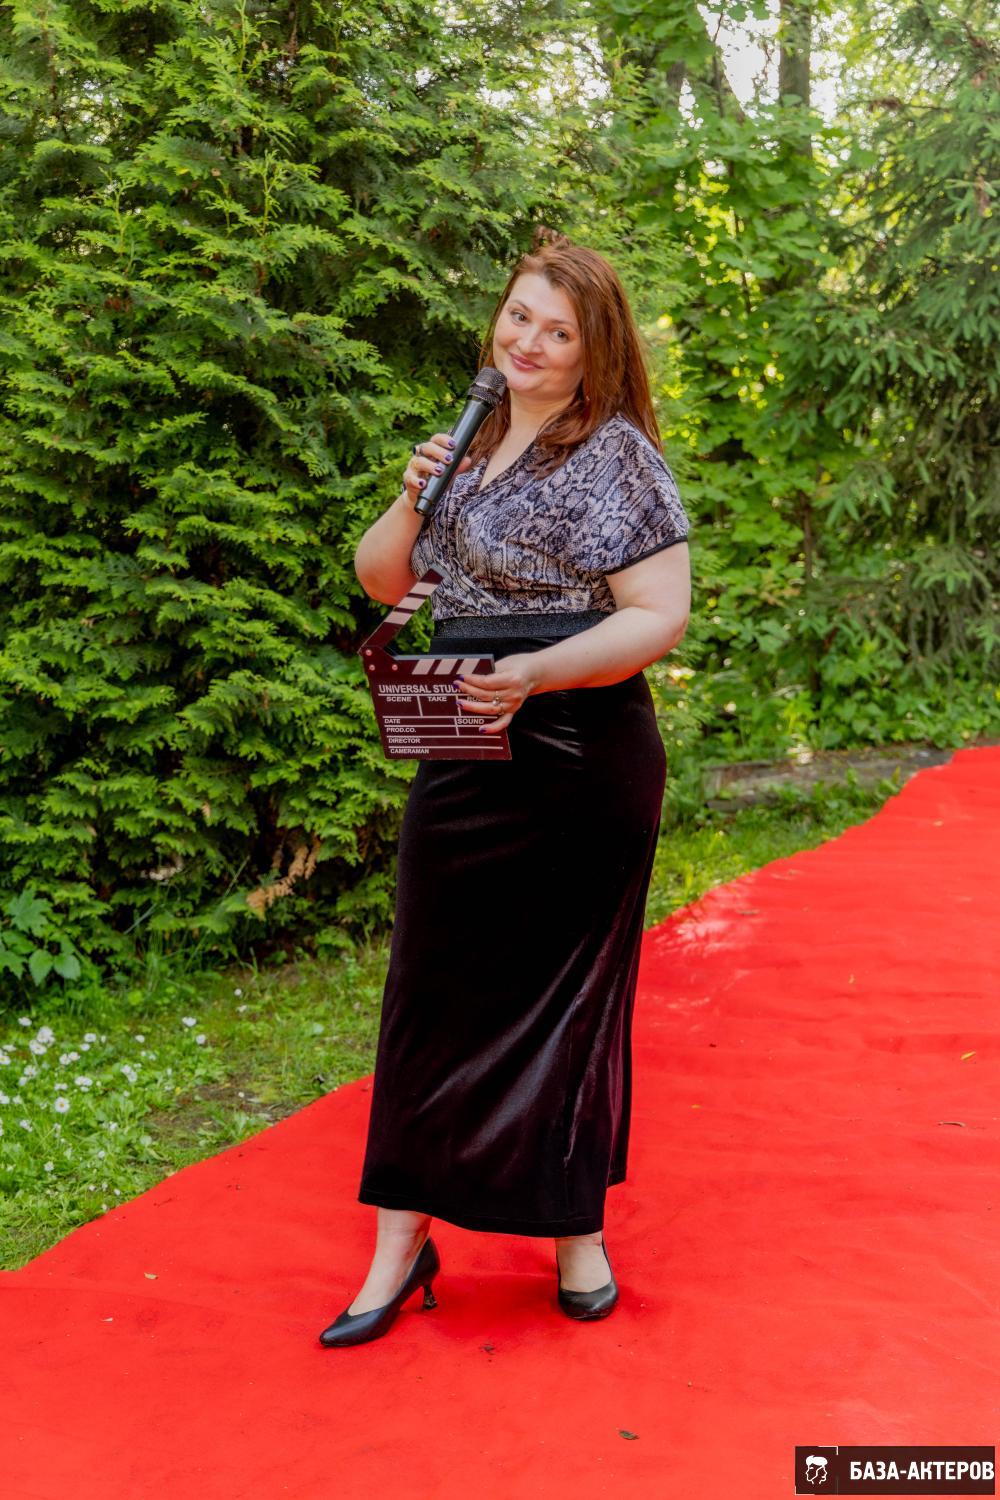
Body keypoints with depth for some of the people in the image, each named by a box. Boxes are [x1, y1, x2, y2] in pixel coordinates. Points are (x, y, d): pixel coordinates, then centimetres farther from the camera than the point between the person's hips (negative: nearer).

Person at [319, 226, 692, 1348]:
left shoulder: (616, 452, -7)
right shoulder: (475, 449, 14)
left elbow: (660, 616, -15)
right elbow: (378, 580, 16)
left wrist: (531, 674, -27)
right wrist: (412, 501, -4)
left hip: (576, 761, -6)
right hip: (467, 761, 6)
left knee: (562, 996, 5)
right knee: (435, 995, 7)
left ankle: (576, 1231, 23)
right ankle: (401, 1241, 18)